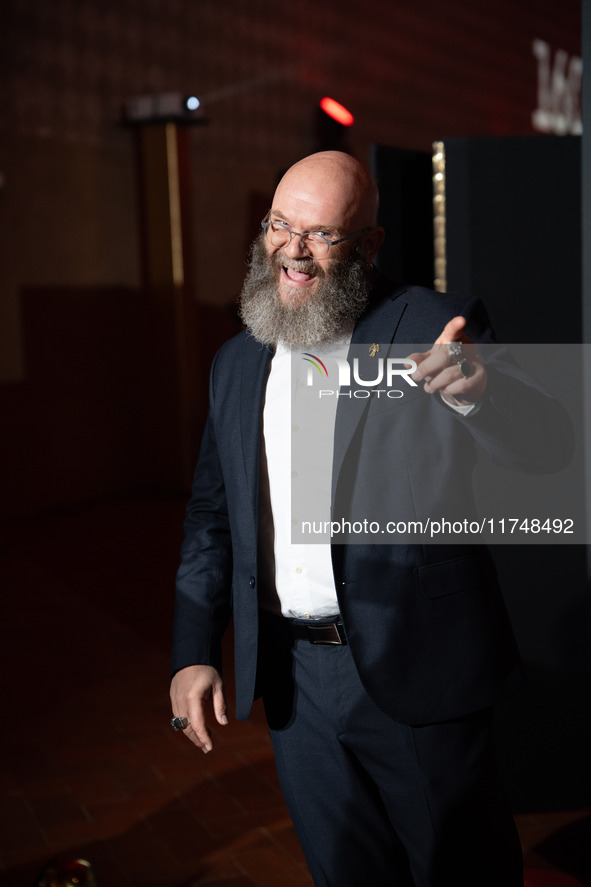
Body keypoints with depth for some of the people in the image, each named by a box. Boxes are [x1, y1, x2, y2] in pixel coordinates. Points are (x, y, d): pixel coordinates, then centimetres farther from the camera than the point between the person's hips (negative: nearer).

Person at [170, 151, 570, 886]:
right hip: (295, 685, 5)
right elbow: (211, 514, 12)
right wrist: (193, 653, 5)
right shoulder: (236, 362, 7)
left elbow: (542, 442, -20)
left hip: (418, 679, -4)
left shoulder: (434, 330, -9)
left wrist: (474, 389, -42)